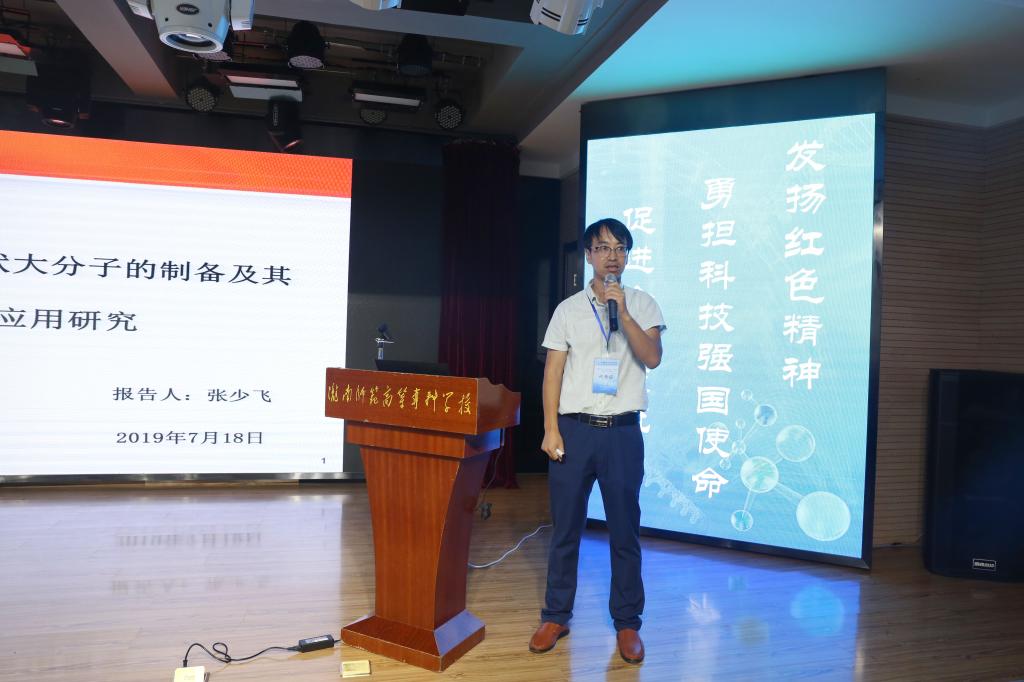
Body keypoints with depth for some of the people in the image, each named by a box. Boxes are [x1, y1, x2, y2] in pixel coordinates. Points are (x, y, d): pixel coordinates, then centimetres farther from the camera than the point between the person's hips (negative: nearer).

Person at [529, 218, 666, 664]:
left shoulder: (642, 305, 6)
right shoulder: (568, 309, 6)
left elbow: (652, 358, -8)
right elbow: (552, 372, 3)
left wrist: (622, 311, -17)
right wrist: (551, 429, -5)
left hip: (623, 431, 0)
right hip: (574, 428, 1)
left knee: (624, 531, 7)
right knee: (565, 530, 7)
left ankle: (627, 623, 21)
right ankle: (556, 616, 22)